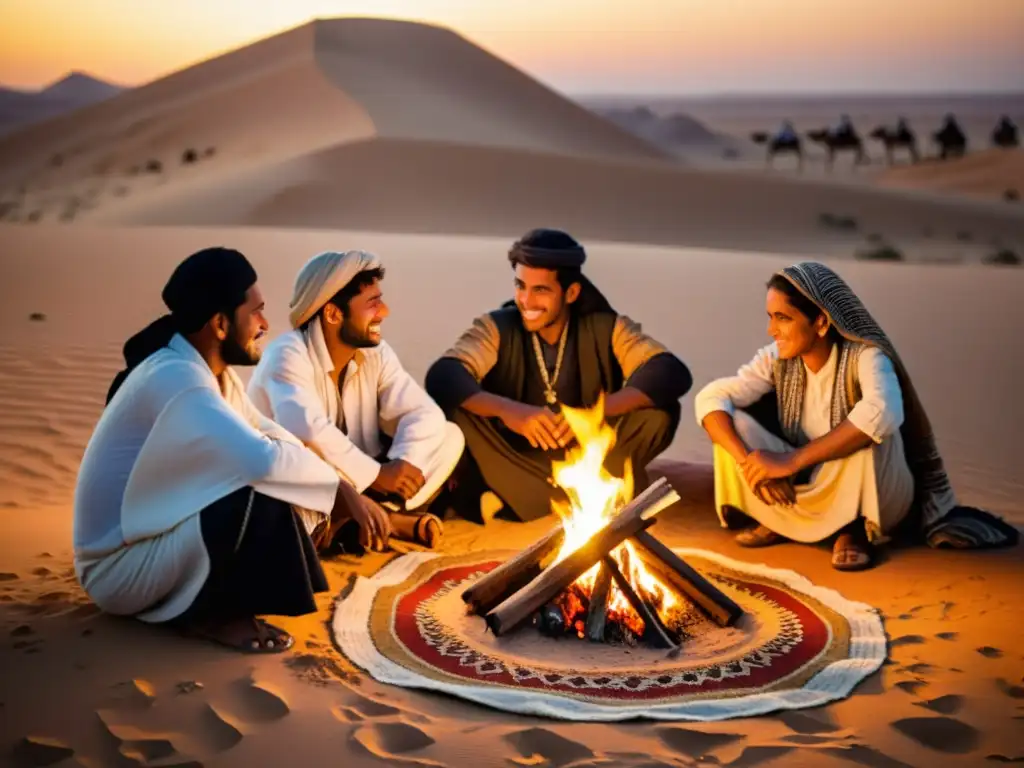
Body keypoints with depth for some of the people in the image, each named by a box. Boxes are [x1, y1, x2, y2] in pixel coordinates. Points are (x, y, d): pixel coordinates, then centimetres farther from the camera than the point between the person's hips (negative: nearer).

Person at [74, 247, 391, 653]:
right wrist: (337, 484, -21)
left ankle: (198, 603, 5)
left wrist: (336, 489, -4)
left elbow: (266, 432, 11)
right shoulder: (175, 379, -27)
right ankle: (209, 615, -8)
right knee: (264, 495, -28)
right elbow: (265, 460, -39)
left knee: (294, 497, 2)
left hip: (156, 537, 9)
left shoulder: (208, 368, 3)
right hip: (118, 566, -9)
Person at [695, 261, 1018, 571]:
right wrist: (750, 463, -31)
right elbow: (711, 397, -14)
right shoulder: (777, 360, -8)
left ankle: (856, 528, -13)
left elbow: (883, 413, -45)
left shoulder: (865, 357, -23)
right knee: (731, 420, -15)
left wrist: (791, 460, -44)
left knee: (871, 429, -36)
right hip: (805, 490, 5)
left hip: (871, 497, -4)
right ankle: (779, 519, 1)